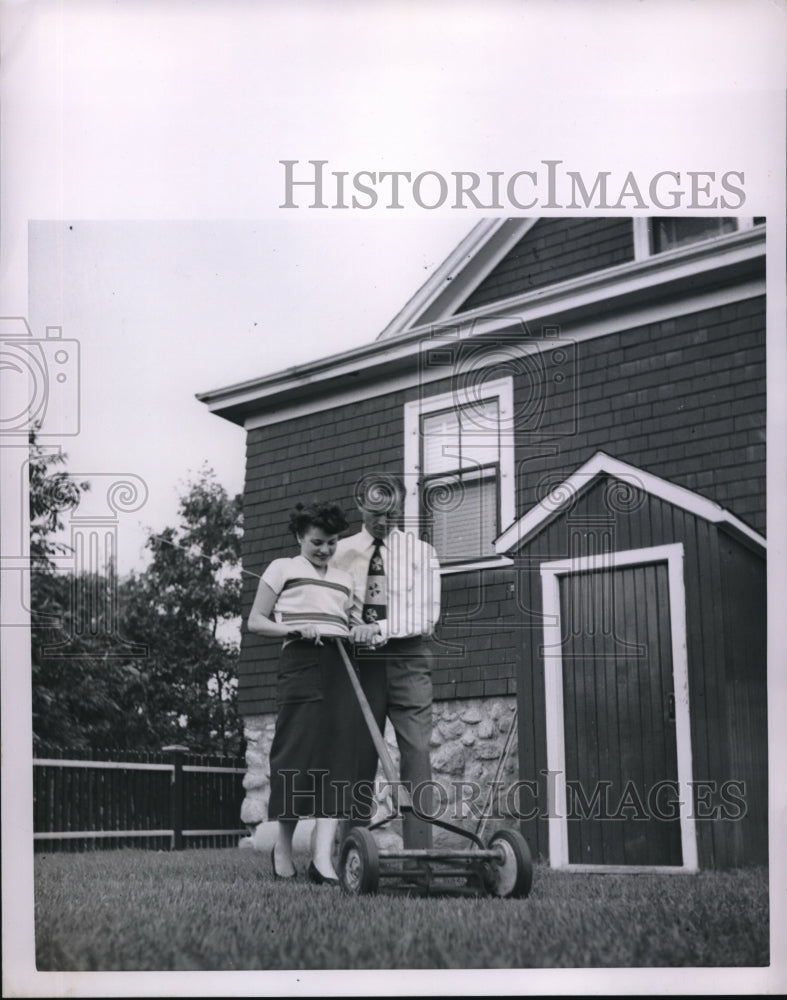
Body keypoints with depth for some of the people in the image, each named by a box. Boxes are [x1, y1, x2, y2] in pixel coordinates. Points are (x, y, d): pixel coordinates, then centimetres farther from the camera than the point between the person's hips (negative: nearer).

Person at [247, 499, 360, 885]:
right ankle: (283, 849, 9)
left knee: (338, 756, -8)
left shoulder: (344, 579, 24)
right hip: (301, 662, -4)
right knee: (297, 752, -7)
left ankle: (323, 857, -13)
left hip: (341, 666, 4)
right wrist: (297, 628, -9)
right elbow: (256, 621, 7)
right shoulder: (282, 568, 11)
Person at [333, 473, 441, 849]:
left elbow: (427, 614, -2)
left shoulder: (420, 551, 8)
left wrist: (381, 629, -15)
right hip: (360, 659, 1)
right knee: (358, 752, -1)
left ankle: (418, 850, -13)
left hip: (408, 656, -1)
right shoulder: (342, 552, 12)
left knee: (416, 751, -10)